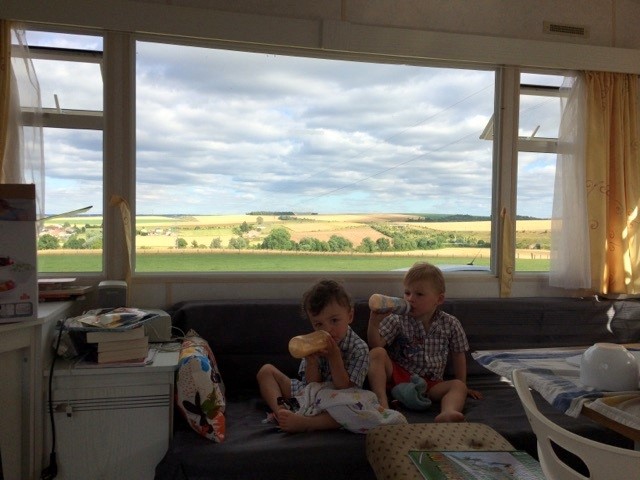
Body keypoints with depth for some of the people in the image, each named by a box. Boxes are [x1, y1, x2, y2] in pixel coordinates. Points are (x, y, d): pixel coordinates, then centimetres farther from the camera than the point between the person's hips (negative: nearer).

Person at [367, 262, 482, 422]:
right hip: (397, 375, -1)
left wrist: (462, 386, 11)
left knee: (458, 386, -24)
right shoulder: (398, 320, -3)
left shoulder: (450, 324, 1)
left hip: (430, 383, 1)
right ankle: (382, 402, -37)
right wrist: (374, 322, -28)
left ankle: (447, 413, -53)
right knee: (377, 354, -25)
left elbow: (458, 356, 12)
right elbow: (376, 345, -12)